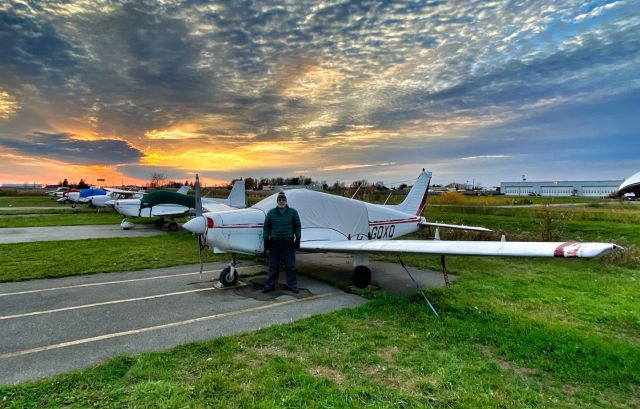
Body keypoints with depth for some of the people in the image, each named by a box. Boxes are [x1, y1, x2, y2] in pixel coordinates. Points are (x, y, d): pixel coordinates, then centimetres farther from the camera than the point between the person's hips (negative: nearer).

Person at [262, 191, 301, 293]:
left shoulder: (293, 212, 3)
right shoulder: (271, 213, 5)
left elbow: (297, 226, 4)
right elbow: (266, 226, 7)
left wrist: (297, 239, -1)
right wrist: (266, 239, 2)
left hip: (288, 243, -1)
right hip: (274, 243, 1)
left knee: (290, 265, 5)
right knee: (273, 266, 7)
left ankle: (292, 285, 17)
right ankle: (270, 285, 17)